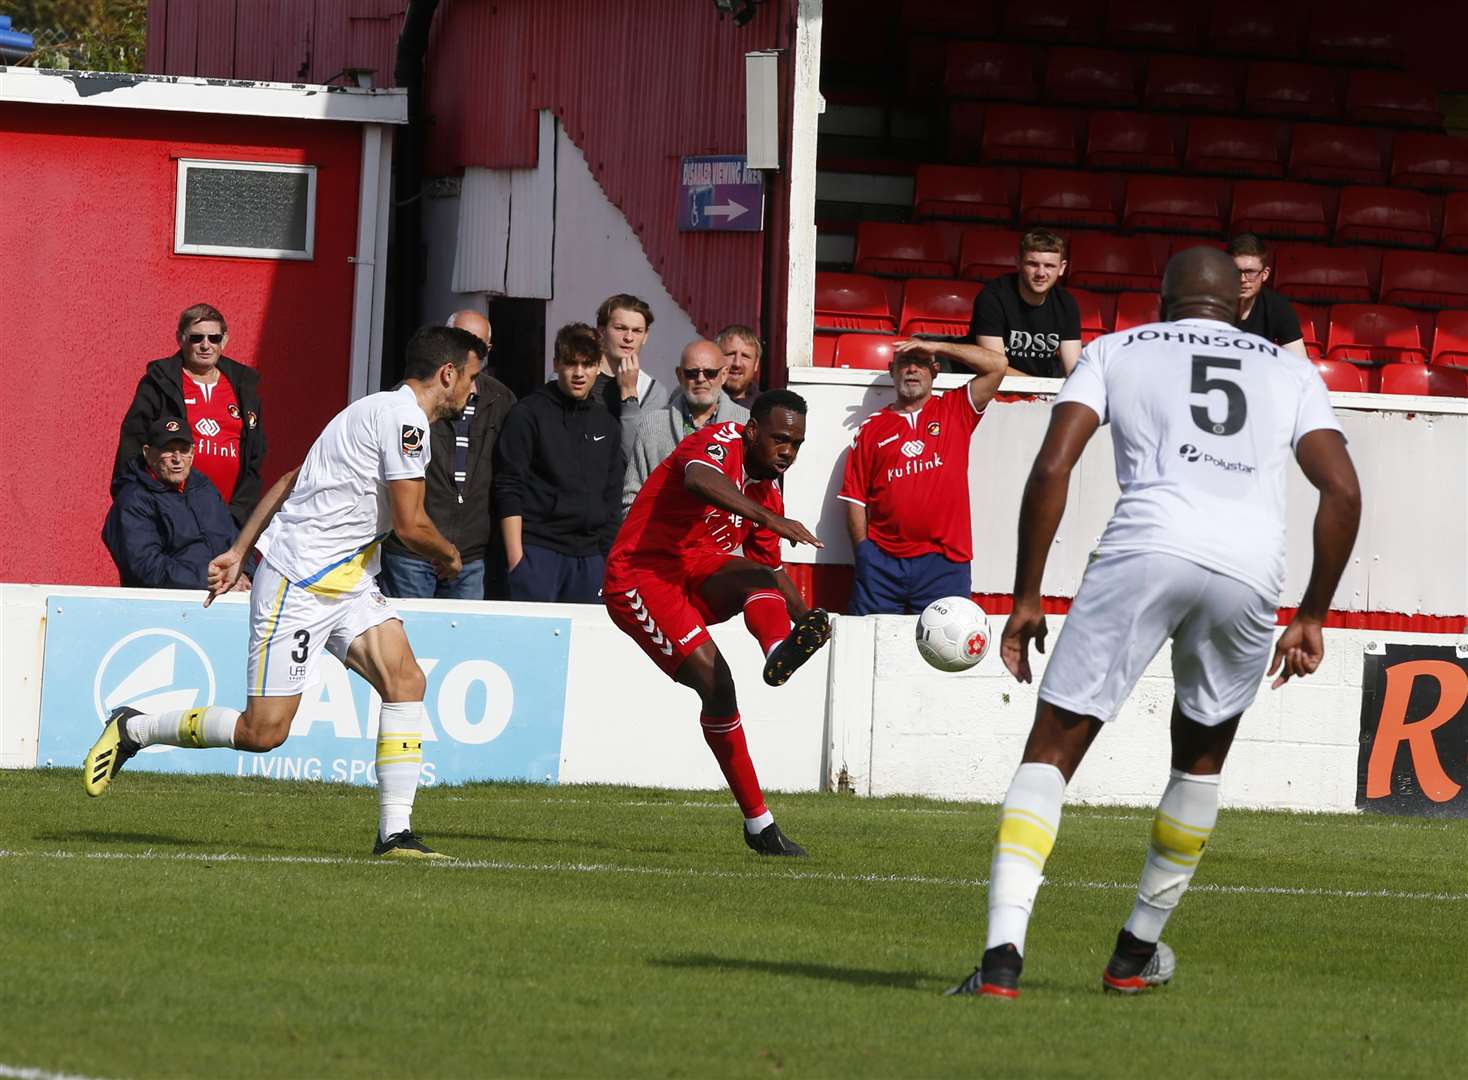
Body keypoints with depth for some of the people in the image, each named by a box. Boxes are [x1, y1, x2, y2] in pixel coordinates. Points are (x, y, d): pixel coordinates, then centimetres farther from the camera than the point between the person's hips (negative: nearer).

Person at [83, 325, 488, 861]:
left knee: (406, 680, -10)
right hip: (298, 584, -10)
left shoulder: (381, 411, 16)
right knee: (263, 731, -8)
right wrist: (449, 557, 5)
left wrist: (238, 550, 21)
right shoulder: (403, 419, -15)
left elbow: (290, 481, 20)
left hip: (347, 583, 10)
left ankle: (394, 832, -12)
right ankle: (133, 729, 12)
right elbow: (411, 525, -17)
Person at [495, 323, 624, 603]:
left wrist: (611, 559, 12)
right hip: (537, 550, -5)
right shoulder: (528, 414, 0)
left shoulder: (606, 425, 16)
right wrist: (515, 557, -12)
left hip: (589, 557, 5)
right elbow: (509, 489, -5)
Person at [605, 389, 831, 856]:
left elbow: (772, 570, 24)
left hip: (695, 574, 7)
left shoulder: (768, 488, 14)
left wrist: (807, 620, 7)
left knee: (761, 579, -25)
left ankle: (781, 651, -61)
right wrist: (771, 518, -46)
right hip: (639, 576, -7)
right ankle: (757, 821, -19)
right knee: (715, 682, -20)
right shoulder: (721, 442, -12)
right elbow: (698, 480, -38)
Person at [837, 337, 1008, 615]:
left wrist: (935, 347, 1)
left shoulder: (955, 412, 12)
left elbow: (996, 364, 1)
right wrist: (863, 554, 1)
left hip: (944, 561, -1)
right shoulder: (872, 428, 13)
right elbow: (856, 499, 10)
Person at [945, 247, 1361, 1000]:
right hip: (1249, 572, 2)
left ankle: (1003, 953, -18)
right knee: (1201, 758, 26)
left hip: (1144, 550, -2)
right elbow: (1342, 492, 14)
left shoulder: (1116, 351, 21)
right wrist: (1312, 618, 20)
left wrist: (1026, 598, 10)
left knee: (1051, 753, -1)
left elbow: (1052, 468, 7)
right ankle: (1138, 951, 33)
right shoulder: (1289, 372, 27)